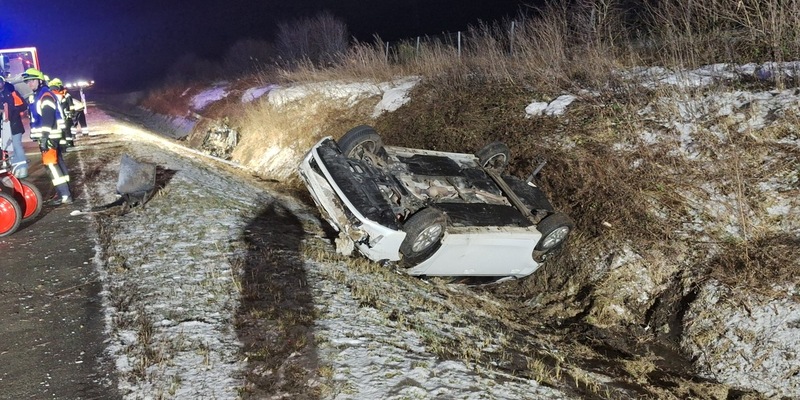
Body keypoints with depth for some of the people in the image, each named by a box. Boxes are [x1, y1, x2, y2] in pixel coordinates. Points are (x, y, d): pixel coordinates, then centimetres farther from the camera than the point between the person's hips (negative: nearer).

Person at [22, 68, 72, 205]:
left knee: (51, 164, -13)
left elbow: (48, 117, -22)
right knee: (56, 163, 11)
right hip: (45, 136, 10)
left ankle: (65, 195, -14)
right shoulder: (36, 96, 19)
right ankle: (63, 192, 16)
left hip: (49, 136, -10)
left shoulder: (46, 95, -13)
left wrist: (44, 137, -27)